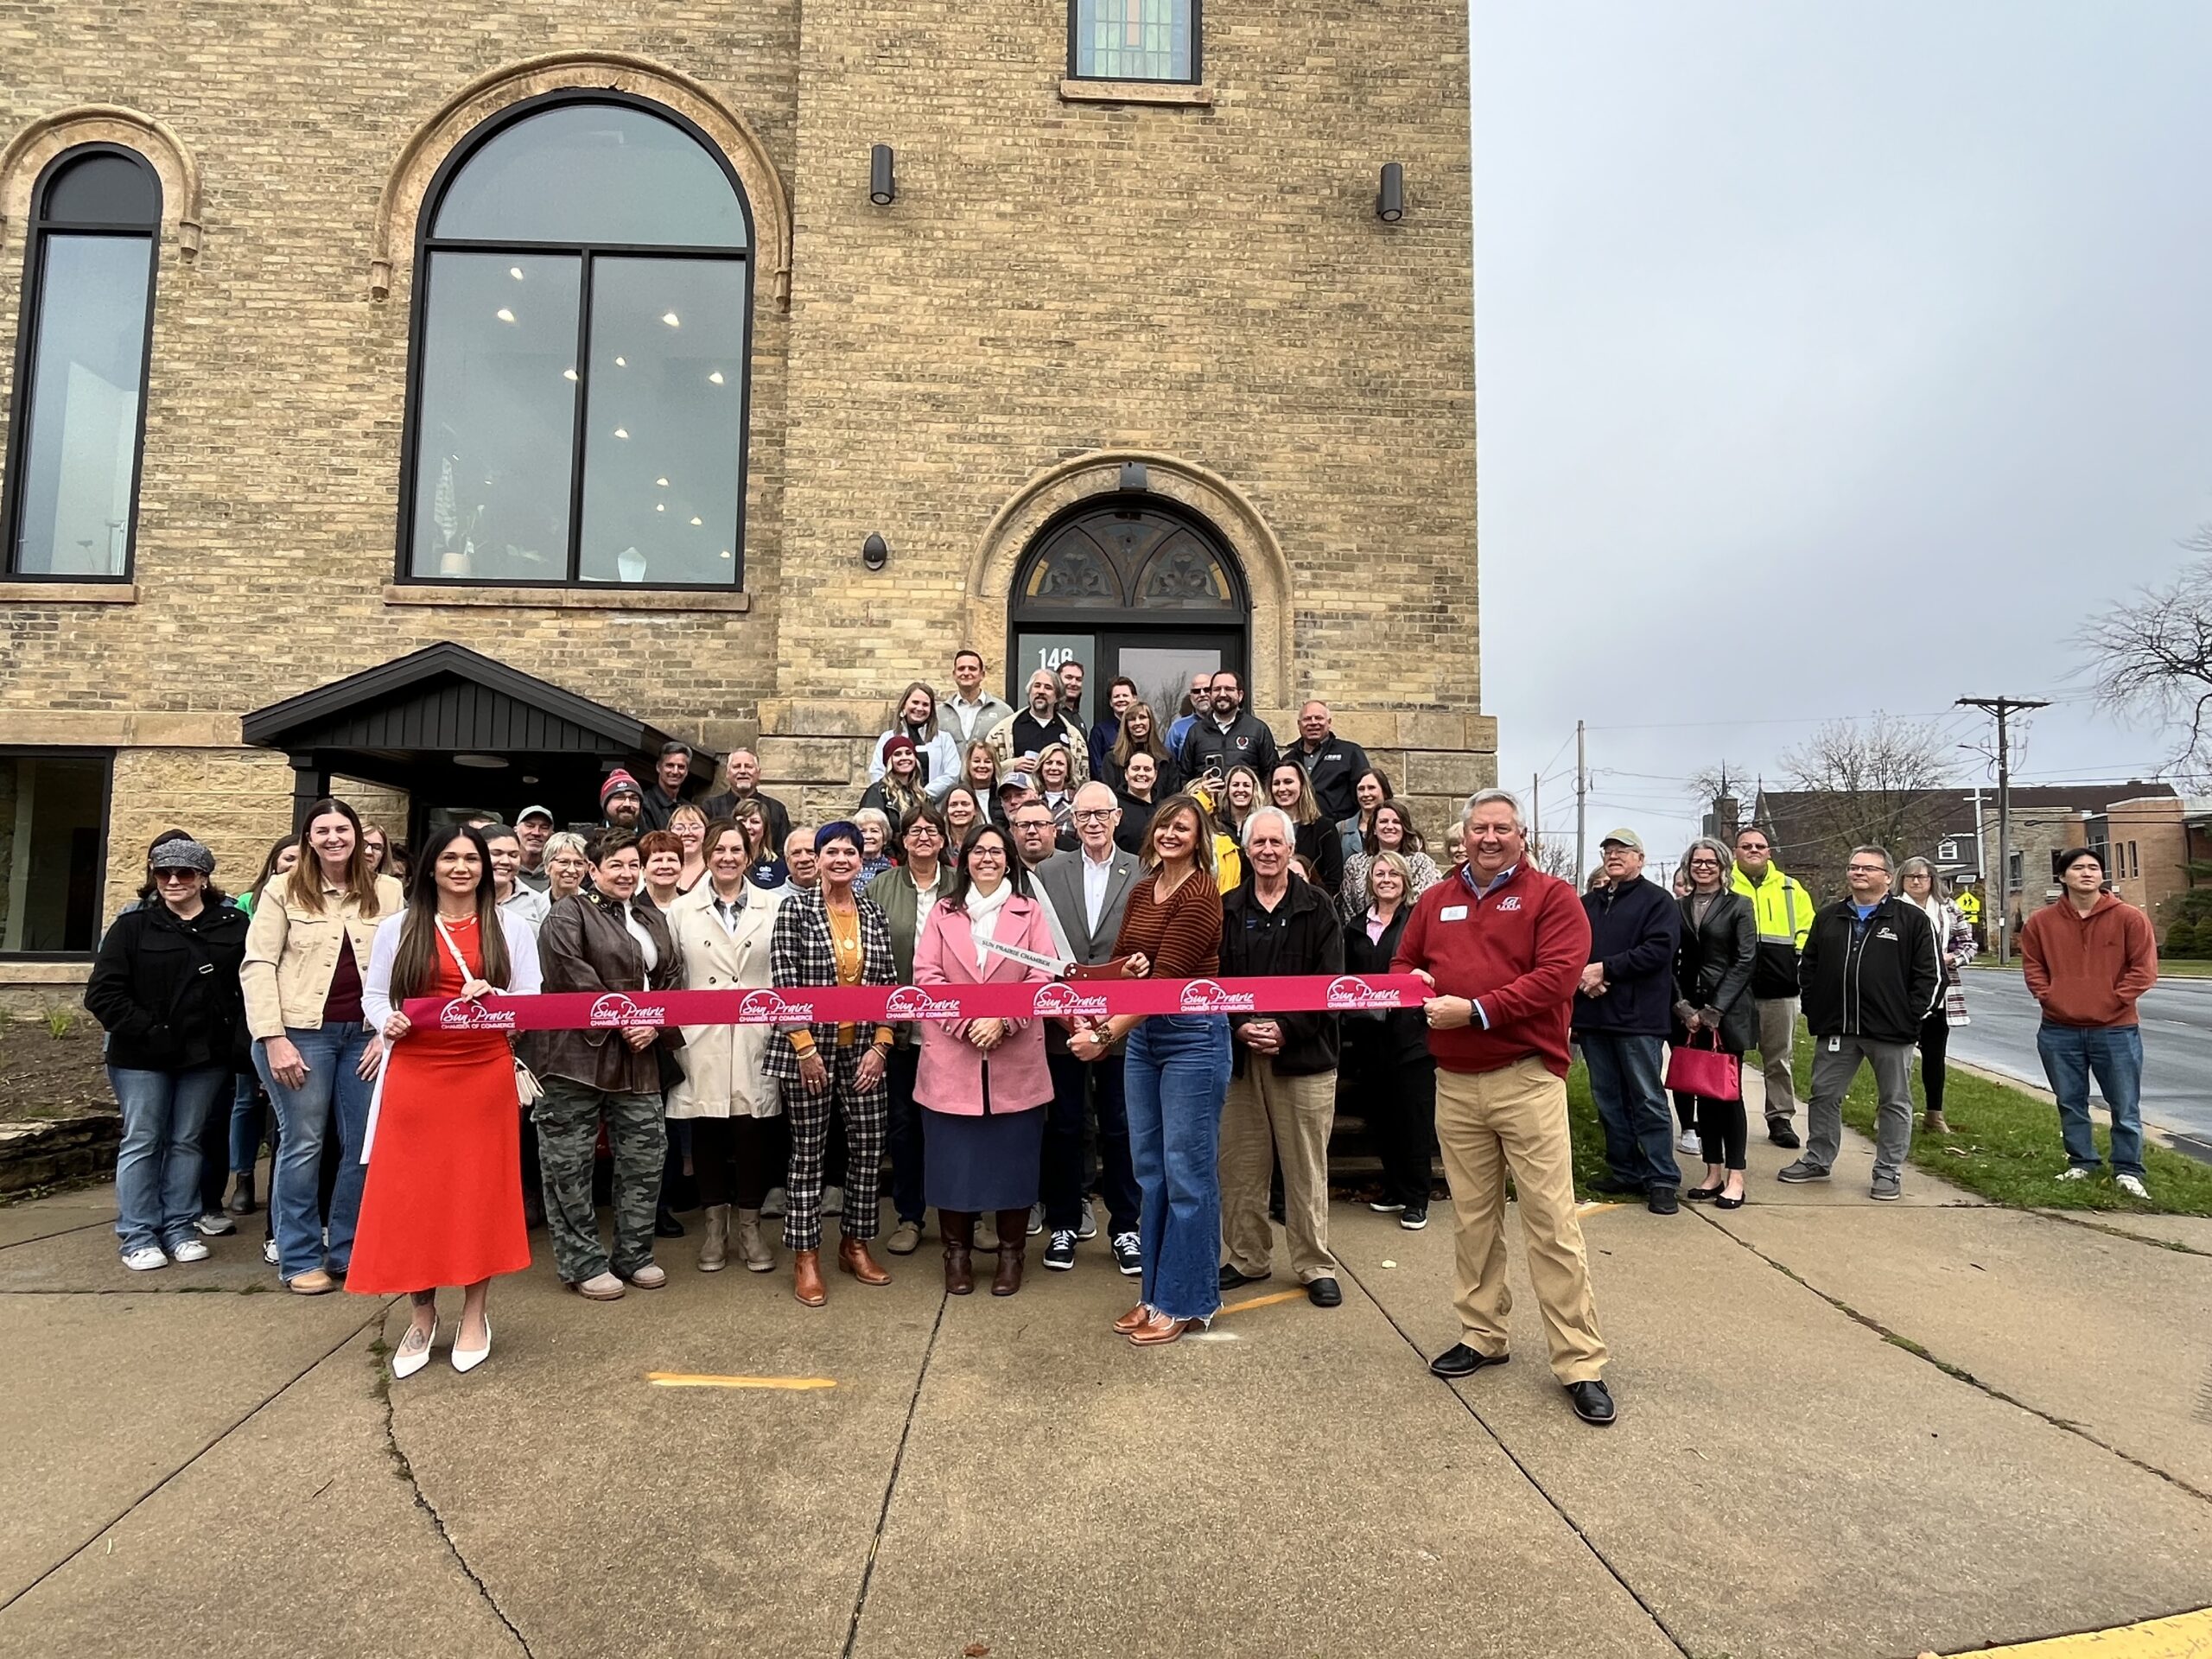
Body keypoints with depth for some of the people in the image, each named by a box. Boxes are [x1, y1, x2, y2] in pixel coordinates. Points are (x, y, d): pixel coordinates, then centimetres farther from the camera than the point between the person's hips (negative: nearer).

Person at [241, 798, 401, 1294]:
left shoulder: (387, 893, 6)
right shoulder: (283, 891, 2)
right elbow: (257, 966, -3)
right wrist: (273, 1038, -11)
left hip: (365, 1034, 2)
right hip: (301, 1031, -2)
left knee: (366, 1145, 6)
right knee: (303, 1145, 3)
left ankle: (347, 1251, 21)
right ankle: (301, 1259, 17)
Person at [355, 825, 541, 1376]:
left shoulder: (511, 927, 6)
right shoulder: (398, 927, 7)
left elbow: (532, 1002, 4)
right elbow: (374, 995, 9)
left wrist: (496, 997, -16)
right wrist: (387, 1022, -12)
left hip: (486, 1074, 0)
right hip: (415, 1073, 1)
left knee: (481, 1191, 4)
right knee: (413, 1192, 3)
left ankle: (475, 1314, 17)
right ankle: (421, 1315, 20)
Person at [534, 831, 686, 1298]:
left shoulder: (653, 920, 17)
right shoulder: (569, 914, -3)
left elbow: (671, 977, 13)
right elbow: (570, 974, -16)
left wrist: (655, 1024, -4)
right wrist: (621, 1020, -15)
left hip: (639, 1058, 6)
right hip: (578, 1054, -6)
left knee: (645, 1155, 8)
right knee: (570, 1162, 3)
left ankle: (634, 1254, 22)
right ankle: (582, 1262, 16)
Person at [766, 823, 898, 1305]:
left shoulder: (874, 913, 6)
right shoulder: (795, 908, -5)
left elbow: (888, 983, 6)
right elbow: (785, 983, -10)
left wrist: (880, 1045, -2)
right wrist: (805, 1048, -13)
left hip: (863, 1050, 4)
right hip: (808, 1048, -4)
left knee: (869, 1146, 6)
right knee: (808, 1151, 5)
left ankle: (855, 1243, 25)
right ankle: (806, 1257, 17)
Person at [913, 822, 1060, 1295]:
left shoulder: (1030, 913, 6)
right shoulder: (942, 912, 8)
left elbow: (1043, 977, -2)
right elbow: (925, 975, -1)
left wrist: (1002, 1020, -14)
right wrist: (966, 1021, -13)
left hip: (1015, 1058, 0)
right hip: (952, 1055, 1)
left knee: (1013, 1156, 5)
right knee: (953, 1156, 6)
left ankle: (1011, 1253, 20)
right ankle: (957, 1251, 21)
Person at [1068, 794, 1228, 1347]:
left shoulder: (1200, 895, -14)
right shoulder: (1141, 891, 10)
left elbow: (1167, 978, -21)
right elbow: (1120, 962, 14)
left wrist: (1106, 1034, -25)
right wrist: (1129, 965, -10)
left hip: (1192, 1036, -8)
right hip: (1142, 1036, 8)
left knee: (1187, 1173, 2)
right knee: (1149, 1170, 14)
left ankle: (1185, 1301, 16)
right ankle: (1155, 1292, 27)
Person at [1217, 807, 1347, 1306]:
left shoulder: (1317, 908, 1)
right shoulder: (1227, 910, 8)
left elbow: (1331, 983, -4)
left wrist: (1286, 1028, -14)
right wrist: (1239, 1026, -10)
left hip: (1303, 1054, -2)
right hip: (1239, 1054, 3)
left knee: (1307, 1168, 4)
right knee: (1241, 1165, 8)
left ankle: (1316, 1266, 18)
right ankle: (1247, 1257, 25)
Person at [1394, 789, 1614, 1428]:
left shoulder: (1552, 896, -3)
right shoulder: (1434, 902, 13)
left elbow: (1557, 975, -14)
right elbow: (1402, 964, 20)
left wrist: (1476, 1009, -19)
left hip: (1527, 1080, -4)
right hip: (1454, 1084, 5)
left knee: (1550, 1221, -1)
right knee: (1472, 1217, 13)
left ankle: (1579, 1362, 11)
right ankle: (1482, 1336, 28)